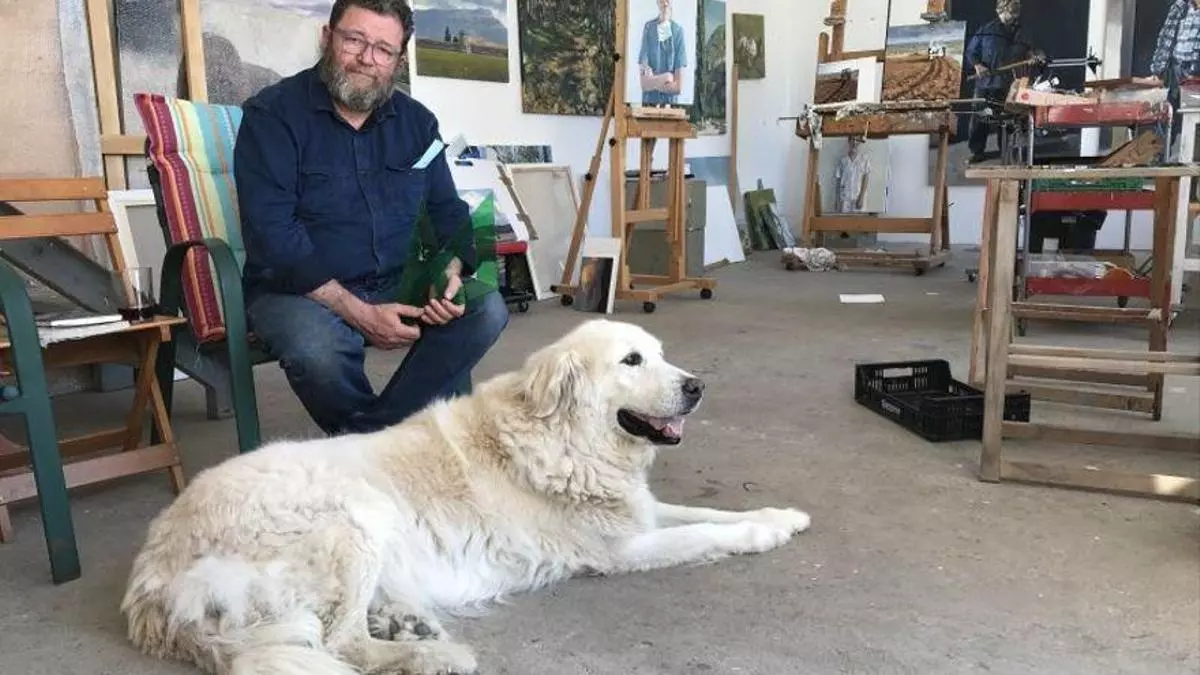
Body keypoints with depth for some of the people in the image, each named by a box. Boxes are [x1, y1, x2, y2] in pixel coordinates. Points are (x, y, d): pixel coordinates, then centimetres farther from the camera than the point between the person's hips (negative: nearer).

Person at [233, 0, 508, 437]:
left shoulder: (416, 121, 7)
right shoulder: (272, 114, -9)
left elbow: (447, 210, 10)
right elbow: (272, 233, -19)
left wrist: (453, 271, -14)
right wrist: (358, 314, -25)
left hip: (396, 285, 5)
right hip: (300, 290, -4)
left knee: (487, 309, -17)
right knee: (315, 346, -36)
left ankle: (364, 438, -11)